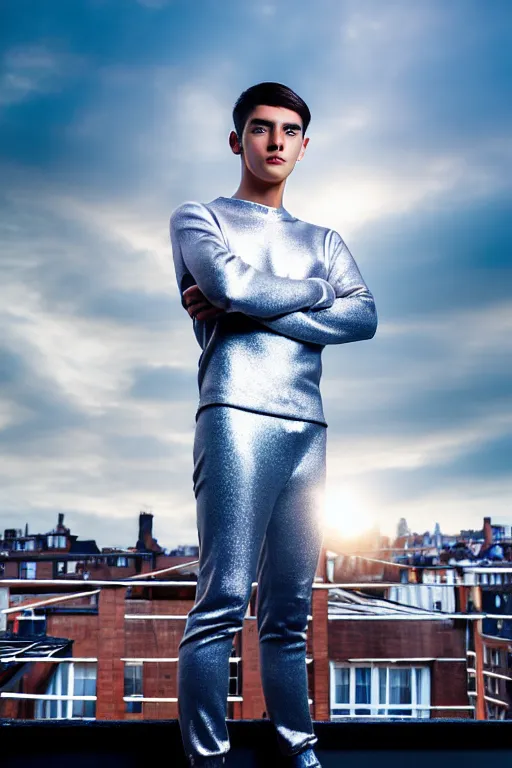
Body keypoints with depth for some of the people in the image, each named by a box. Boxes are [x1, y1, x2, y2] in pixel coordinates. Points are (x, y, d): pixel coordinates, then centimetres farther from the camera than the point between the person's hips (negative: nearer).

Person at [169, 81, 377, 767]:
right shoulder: (198, 219, 15)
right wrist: (315, 290, 8)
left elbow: (365, 318, 6)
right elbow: (231, 284, -7)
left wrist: (252, 309, -3)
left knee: (289, 612, 5)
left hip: (309, 427, 5)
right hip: (238, 414, -4)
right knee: (224, 598, -13)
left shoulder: (323, 240, 25)